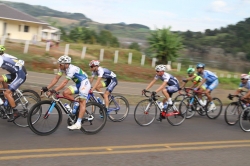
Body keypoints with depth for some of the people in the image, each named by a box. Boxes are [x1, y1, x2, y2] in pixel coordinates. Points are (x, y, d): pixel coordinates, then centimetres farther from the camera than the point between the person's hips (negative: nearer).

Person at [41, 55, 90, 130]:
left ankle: (78, 124, -17)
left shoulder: (72, 69, -28)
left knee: (82, 102, -12)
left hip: (84, 83, -9)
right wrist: (47, 88, -12)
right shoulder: (63, 68, -3)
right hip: (78, 84, 9)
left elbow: (64, 82, -34)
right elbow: (56, 78, -3)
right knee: (65, 93, -11)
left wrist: (54, 91, -39)